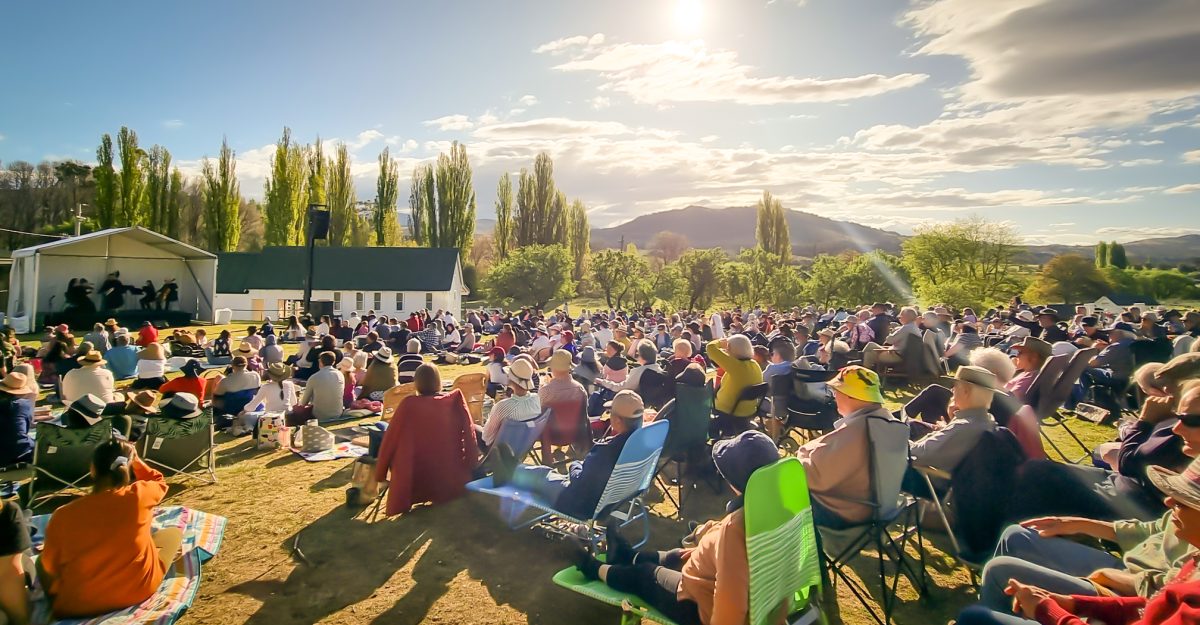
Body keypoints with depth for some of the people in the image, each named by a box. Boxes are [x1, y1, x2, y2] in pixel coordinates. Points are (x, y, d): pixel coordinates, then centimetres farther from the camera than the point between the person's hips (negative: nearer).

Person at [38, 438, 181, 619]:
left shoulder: (63, 516, -14)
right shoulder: (139, 494, -16)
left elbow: (50, 568, -2)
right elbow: (159, 483, 10)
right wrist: (134, 459, 11)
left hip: (77, 604, -1)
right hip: (137, 590, 1)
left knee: (41, 562, 27)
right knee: (174, 533, 21)